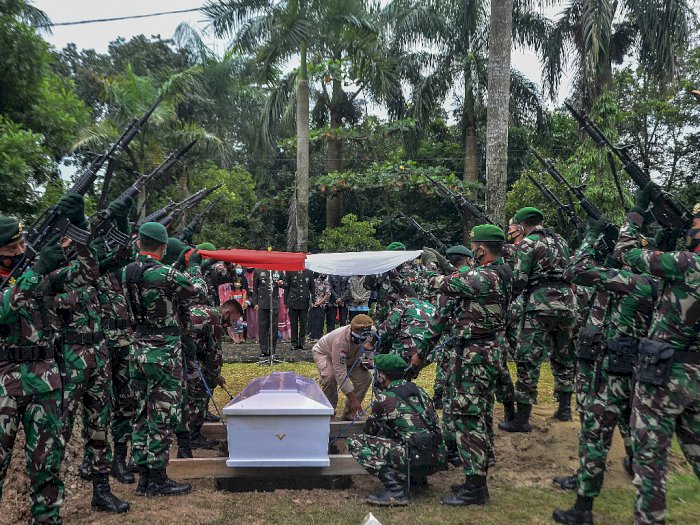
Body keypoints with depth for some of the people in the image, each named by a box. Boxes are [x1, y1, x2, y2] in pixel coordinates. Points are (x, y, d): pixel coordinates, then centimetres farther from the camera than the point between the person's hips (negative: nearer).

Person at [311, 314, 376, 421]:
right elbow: (340, 373, -44)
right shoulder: (340, 341, -45)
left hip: (349, 357, 6)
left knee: (366, 377, -15)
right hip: (323, 352, -5)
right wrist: (353, 399, -43)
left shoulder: (369, 335, -28)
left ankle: (348, 413, -4)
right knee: (330, 376, -36)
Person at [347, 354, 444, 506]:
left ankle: (396, 489, -13)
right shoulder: (418, 389, 13)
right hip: (438, 460, 8)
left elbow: (370, 430, 12)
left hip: (417, 459, -8)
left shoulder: (385, 399, -5)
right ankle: (418, 478, 22)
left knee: (355, 442, -5)